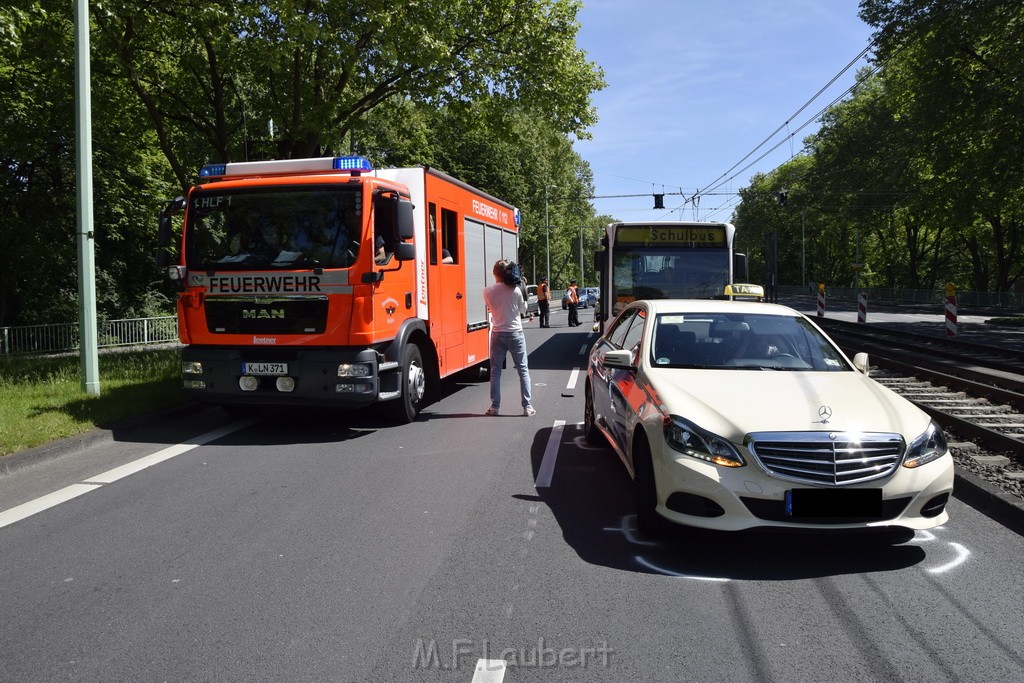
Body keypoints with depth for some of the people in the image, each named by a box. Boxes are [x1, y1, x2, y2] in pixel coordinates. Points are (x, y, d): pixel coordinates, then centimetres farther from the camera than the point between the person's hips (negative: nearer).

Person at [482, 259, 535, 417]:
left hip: (498, 334, 1)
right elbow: (523, 309, 3)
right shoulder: (515, 290, -10)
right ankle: (527, 406, 4)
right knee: (523, 370, 6)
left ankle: (494, 406, 9)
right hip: (515, 334, -1)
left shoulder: (487, 291, -5)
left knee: (495, 371, 10)